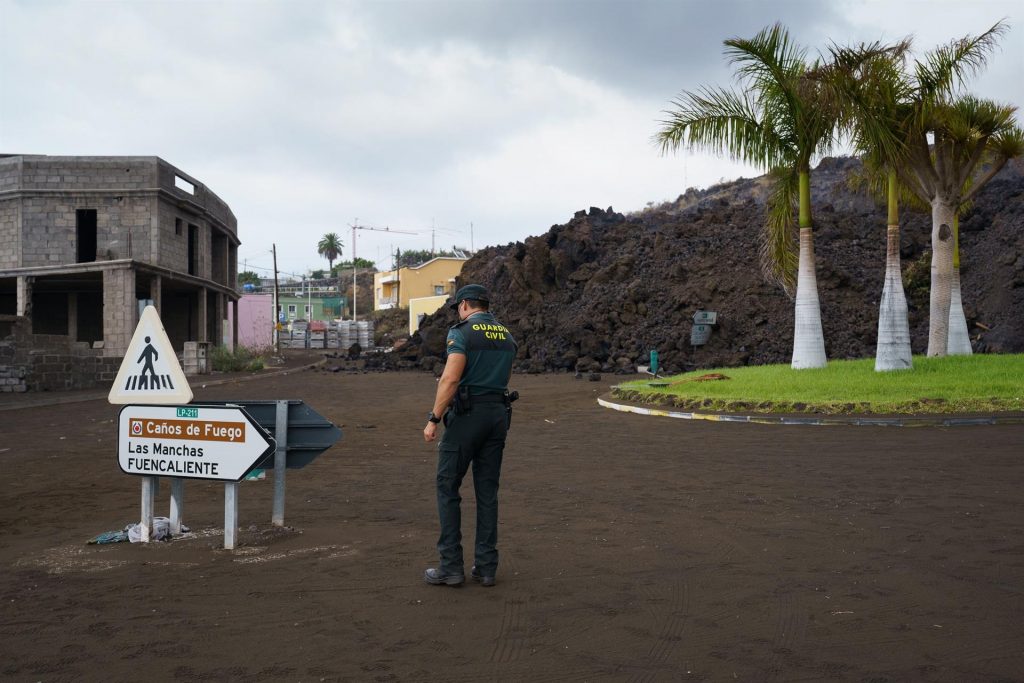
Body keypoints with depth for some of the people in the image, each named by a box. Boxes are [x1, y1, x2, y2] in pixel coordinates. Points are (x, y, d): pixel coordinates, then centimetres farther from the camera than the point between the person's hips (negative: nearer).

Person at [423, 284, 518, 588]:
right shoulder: (506, 335, 13)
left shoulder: (462, 332, -9)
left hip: (467, 414, -6)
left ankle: (451, 566, 2)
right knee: (487, 491, 10)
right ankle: (486, 566, 11)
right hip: (499, 414, 7)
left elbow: (451, 378, -19)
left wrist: (433, 419, -15)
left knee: (448, 487, 3)